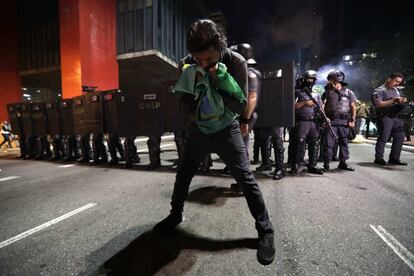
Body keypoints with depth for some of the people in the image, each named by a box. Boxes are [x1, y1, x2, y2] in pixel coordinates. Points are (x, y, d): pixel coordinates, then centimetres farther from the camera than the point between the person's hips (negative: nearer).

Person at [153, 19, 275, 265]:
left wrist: (220, 76, -28)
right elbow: (183, 94, 5)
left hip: (226, 130, -3)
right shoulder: (188, 64, -8)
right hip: (198, 129, 4)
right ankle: (175, 215, 38)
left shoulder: (236, 62, -17)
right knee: (183, 174, 13)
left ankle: (266, 231, 12)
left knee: (246, 178, -8)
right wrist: (193, 111, -13)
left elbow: (240, 105, -21)